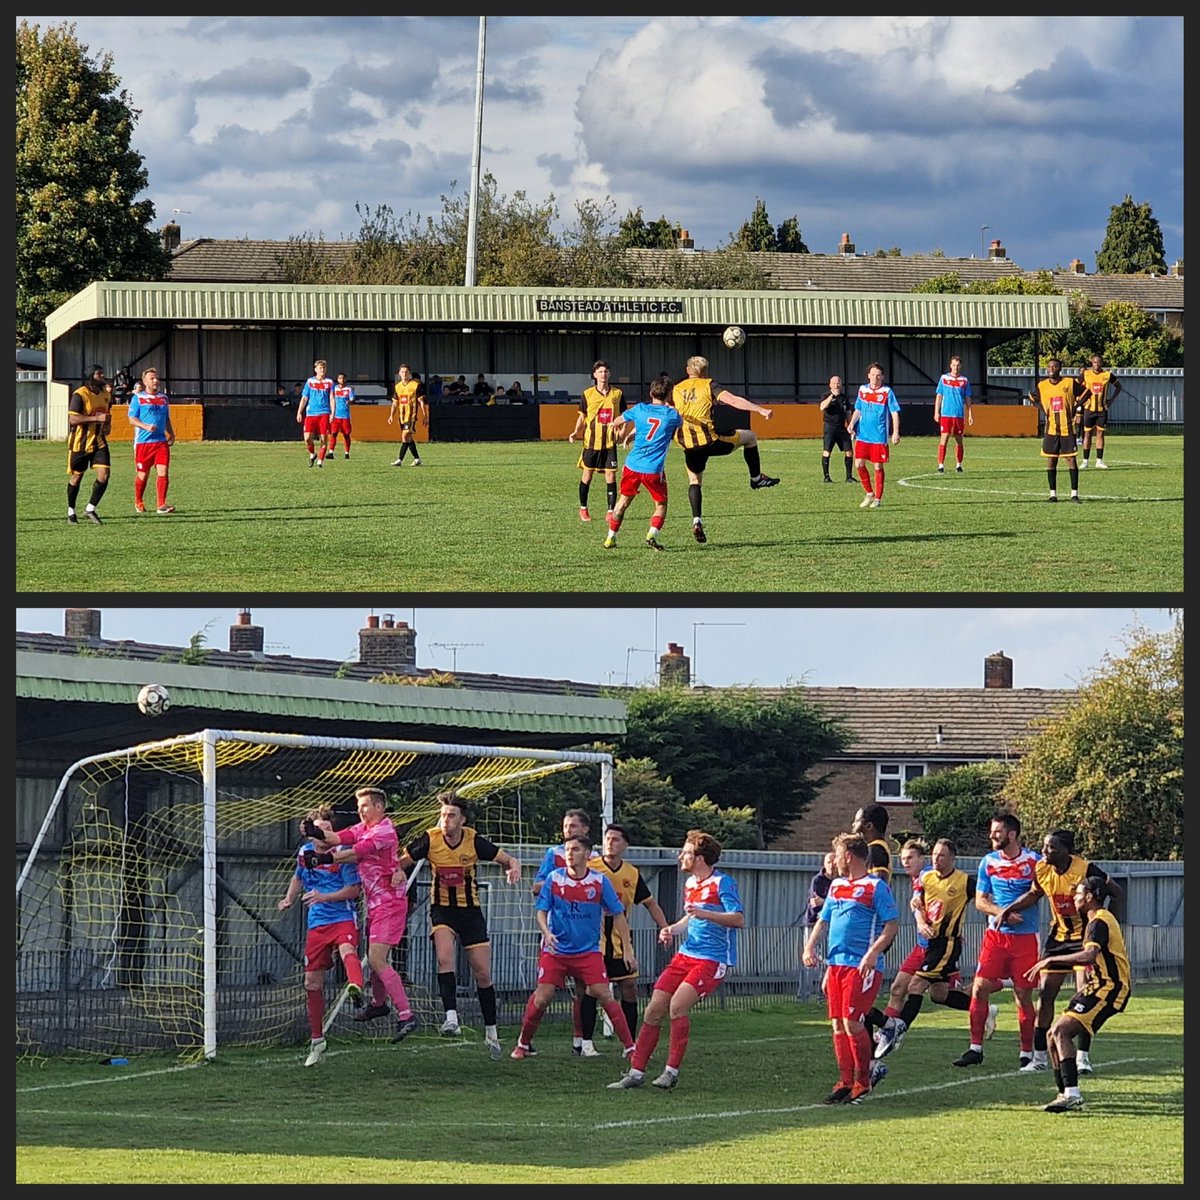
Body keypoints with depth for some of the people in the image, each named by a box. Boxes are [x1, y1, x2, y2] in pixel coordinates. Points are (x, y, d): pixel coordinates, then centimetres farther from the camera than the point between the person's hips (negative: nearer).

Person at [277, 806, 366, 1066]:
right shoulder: (305, 853, 9)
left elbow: (354, 890, -10)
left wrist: (324, 897, -21)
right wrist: (289, 900, 15)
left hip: (343, 918, -6)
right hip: (316, 924, 6)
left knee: (347, 950, -39)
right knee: (312, 982, 6)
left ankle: (355, 987, -72)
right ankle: (317, 1041, 19)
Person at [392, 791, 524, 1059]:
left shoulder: (474, 841, -11)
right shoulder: (429, 839, -11)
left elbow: (508, 860, -2)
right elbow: (400, 863, 0)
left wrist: (513, 868, -25)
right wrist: (396, 873, -22)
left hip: (470, 910, 1)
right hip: (441, 909, -1)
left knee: (483, 973, 3)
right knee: (445, 957, -29)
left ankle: (491, 1033, 16)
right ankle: (451, 1018, -34)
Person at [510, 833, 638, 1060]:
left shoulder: (600, 881, -5)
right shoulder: (554, 878, -4)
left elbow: (618, 914, 2)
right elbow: (541, 910, 2)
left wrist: (628, 949, 0)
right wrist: (547, 933, -18)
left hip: (588, 951, 0)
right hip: (556, 950, 0)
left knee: (604, 996, -10)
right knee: (542, 997, -6)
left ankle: (630, 1047, -5)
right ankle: (523, 1044, 13)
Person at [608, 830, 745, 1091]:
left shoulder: (722, 883, -11)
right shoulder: (690, 883, 14)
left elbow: (739, 920, -21)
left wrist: (705, 914, -31)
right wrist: (672, 929, 9)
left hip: (713, 960, -8)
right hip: (686, 955, 8)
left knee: (677, 1005, -24)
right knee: (653, 1010, 1)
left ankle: (672, 1070, -12)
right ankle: (636, 1072, 8)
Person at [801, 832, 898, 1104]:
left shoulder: (875, 886, -6)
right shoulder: (836, 885, 17)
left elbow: (892, 925, -10)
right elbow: (823, 920, 24)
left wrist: (872, 954, -21)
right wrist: (810, 947, 7)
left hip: (862, 966, -8)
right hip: (835, 964, 8)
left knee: (851, 1023, -11)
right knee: (838, 1024, 5)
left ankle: (863, 1082, 0)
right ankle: (845, 1081, 11)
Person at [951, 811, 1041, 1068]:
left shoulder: (1033, 861, -6)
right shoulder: (988, 862, 5)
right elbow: (980, 901, 7)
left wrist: (1010, 910, -14)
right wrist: (1001, 912, -12)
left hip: (1025, 936, -3)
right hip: (995, 934, 3)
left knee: (1024, 995, 0)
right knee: (979, 989, -3)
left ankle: (1027, 1054, 10)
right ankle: (975, 1048, 6)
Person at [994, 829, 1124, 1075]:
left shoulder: (1086, 870, -22)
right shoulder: (1041, 870, -6)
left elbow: (1117, 893, -12)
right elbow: (1034, 895, 16)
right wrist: (1008, 909, 4)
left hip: (1085, 937, -5)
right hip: (1058, 935, 5)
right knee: (1045, 994, 1)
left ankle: (1084, 1056, -2)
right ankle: (1039, 1057, 8)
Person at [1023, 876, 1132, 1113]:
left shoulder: (1099, 922, -14)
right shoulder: (1095, 920, 20)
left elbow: (1089, 955, -32)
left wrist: (1050, 960, -26)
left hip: (1108, 990, -11)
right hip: (1099, 987, 11)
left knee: (1060, 1030, -22)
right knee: (1054, 1034, 8)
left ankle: (1072, 1093, -28)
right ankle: (1066, 1093, 12)